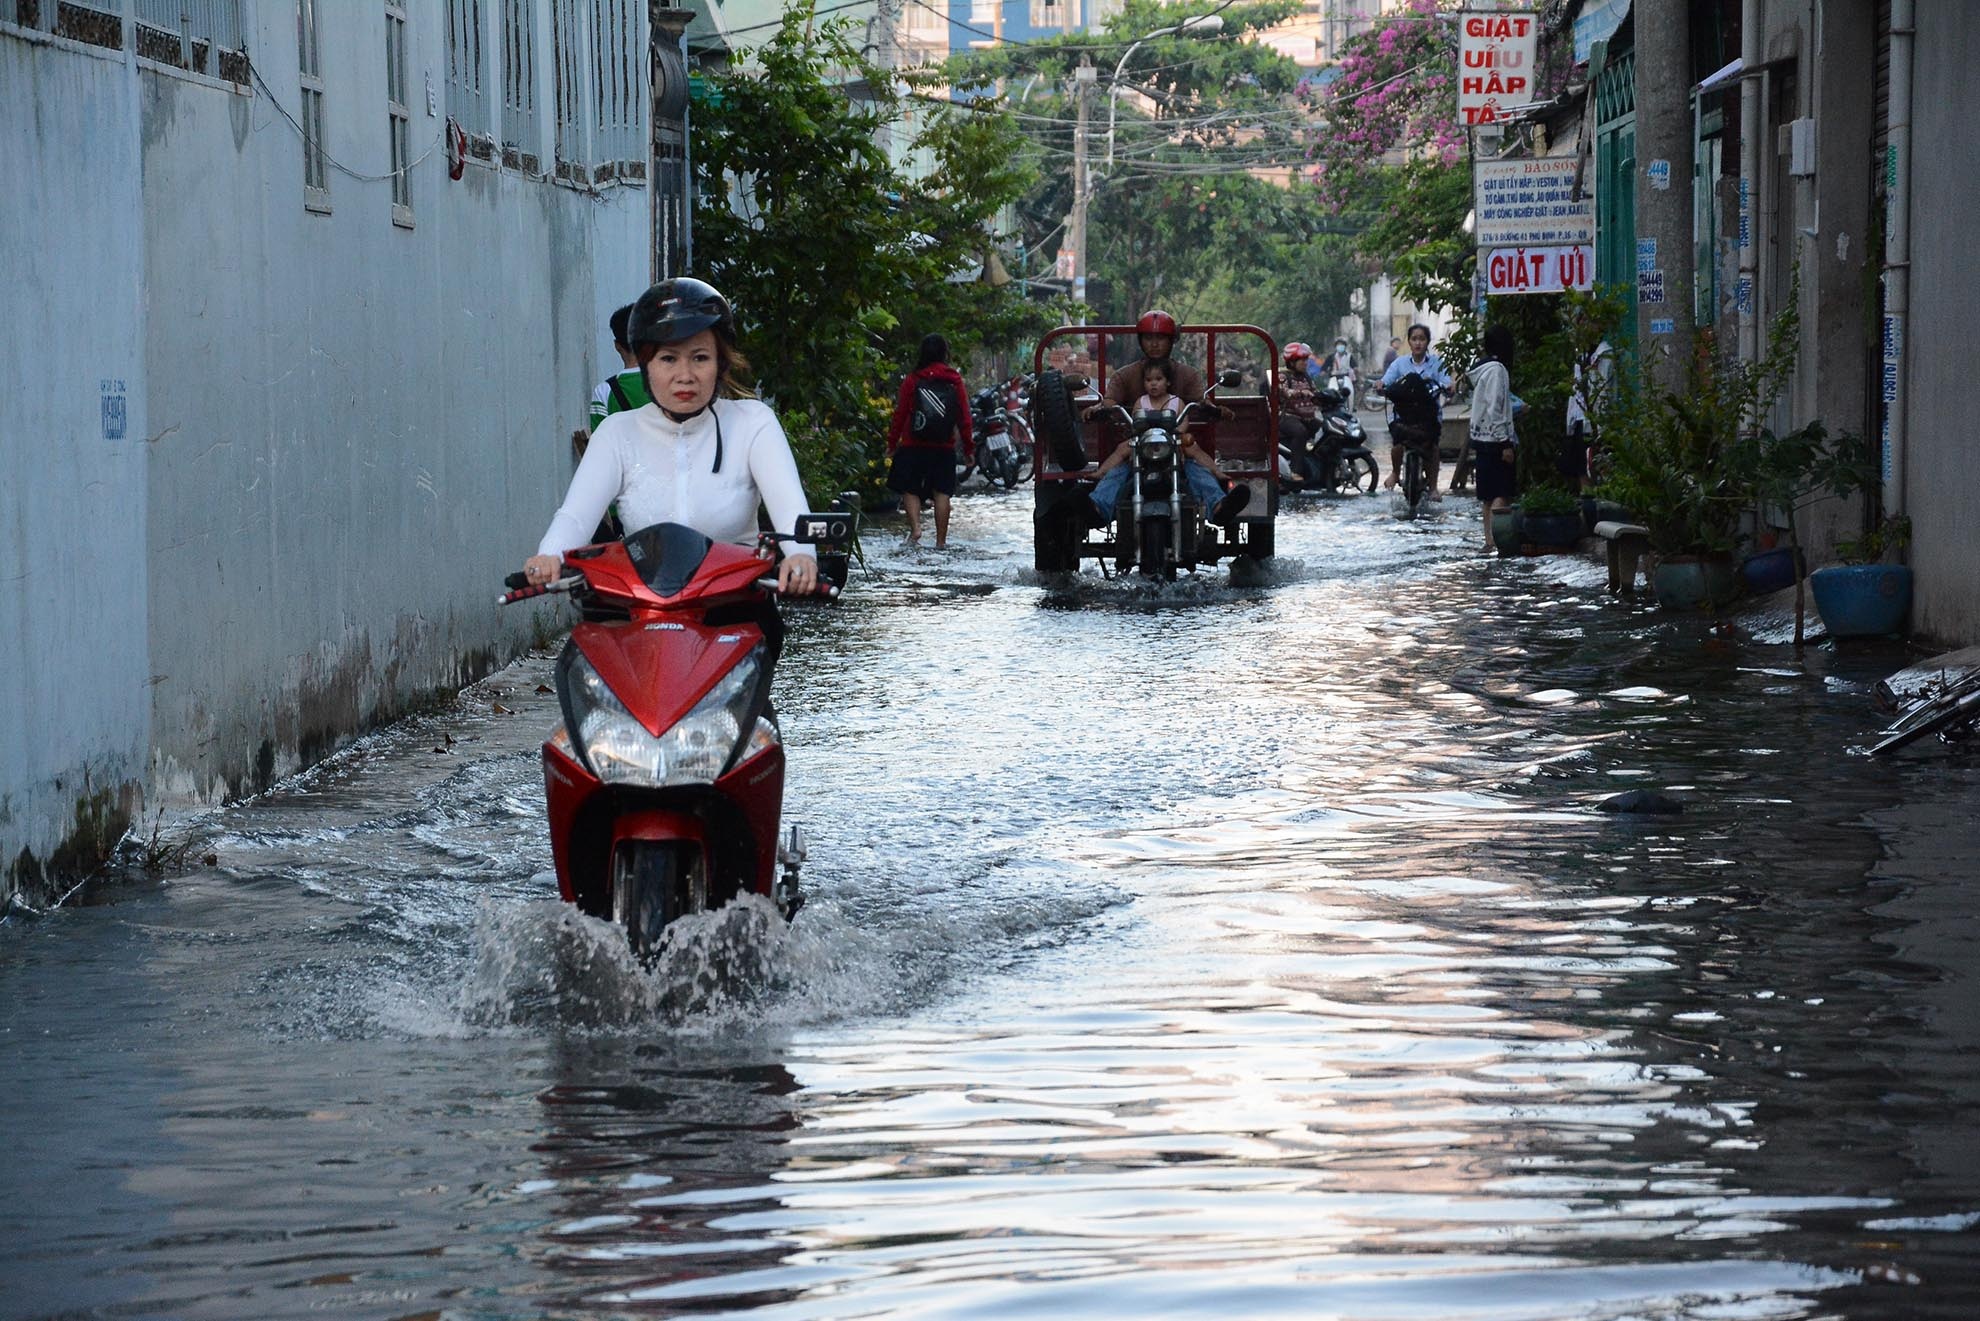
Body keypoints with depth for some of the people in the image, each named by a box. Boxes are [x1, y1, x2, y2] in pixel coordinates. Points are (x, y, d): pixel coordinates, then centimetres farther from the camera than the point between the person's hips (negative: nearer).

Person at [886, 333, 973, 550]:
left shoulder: (913, 380, -4)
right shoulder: (954, 381, 1)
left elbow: (900, 413, -2)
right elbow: (964, 416, 3)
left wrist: (892, 442, 6)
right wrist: (968, 447, 10)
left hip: (914, 445, -1)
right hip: (944, 448, 1)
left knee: (910, 489, 8)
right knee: (942, 492, 6)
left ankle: (915, 527, -13)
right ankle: (941, 540, 6)